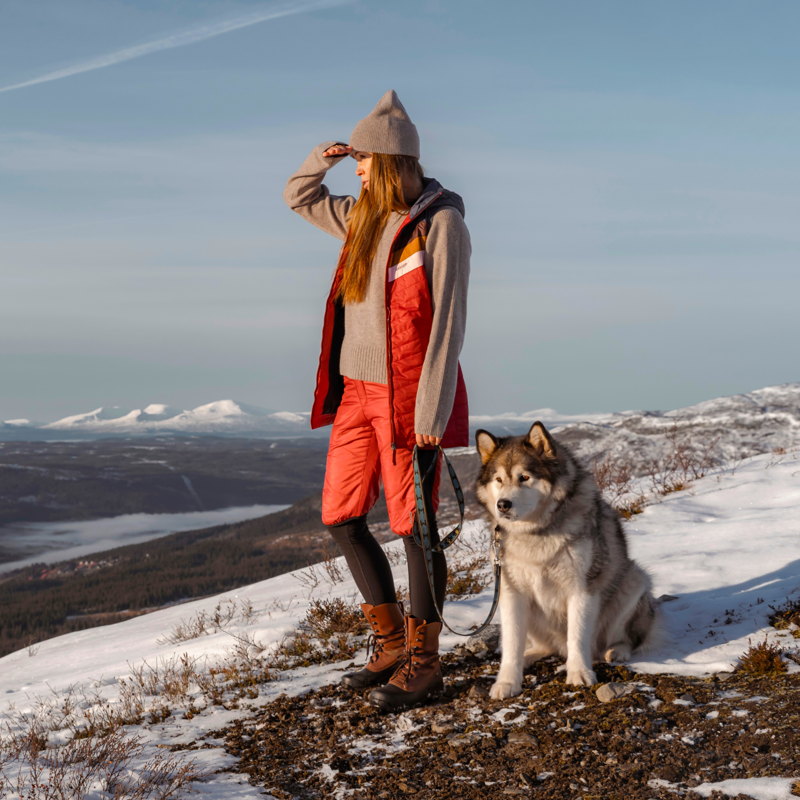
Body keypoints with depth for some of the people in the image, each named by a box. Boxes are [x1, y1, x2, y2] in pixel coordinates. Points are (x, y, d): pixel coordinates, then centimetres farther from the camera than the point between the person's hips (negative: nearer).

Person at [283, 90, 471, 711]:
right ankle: (392, 643, 23)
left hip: (406, 397, -8)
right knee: (340, 518, 9)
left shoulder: (440, 224, -10)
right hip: (356, 392, 8)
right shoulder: (363, 218, 13)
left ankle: (423, 661, 14)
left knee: (413, 526, 0)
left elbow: (448, 322, -14)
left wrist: (431, 411, -19)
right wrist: (323, 158, 6)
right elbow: (298, 197, 28)